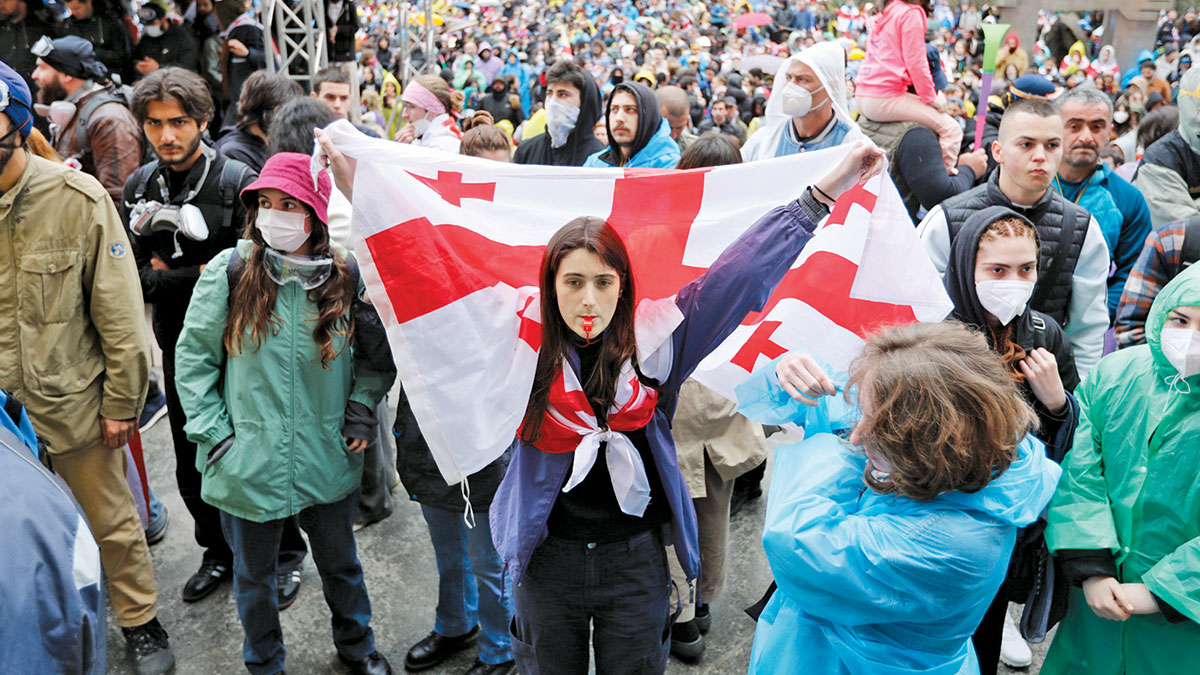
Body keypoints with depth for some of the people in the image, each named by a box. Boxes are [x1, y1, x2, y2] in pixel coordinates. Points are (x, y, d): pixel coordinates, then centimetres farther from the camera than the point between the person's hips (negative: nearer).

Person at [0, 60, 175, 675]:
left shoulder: (77, 197, -11)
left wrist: (121, 403, -7)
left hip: (72, 403, -3)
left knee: (111, 520, 13)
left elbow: (119, 312, -8)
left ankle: (140, 621, 34)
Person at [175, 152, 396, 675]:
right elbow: (193, 356, -3)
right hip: (248, 464, -1)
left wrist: (361, 407, -4)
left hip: (329, 461, 1)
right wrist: (212, 432, -8)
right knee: (254, 574, 19)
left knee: (341, 563, 22)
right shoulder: (228, 272, -11)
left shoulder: (346, 275, -6)